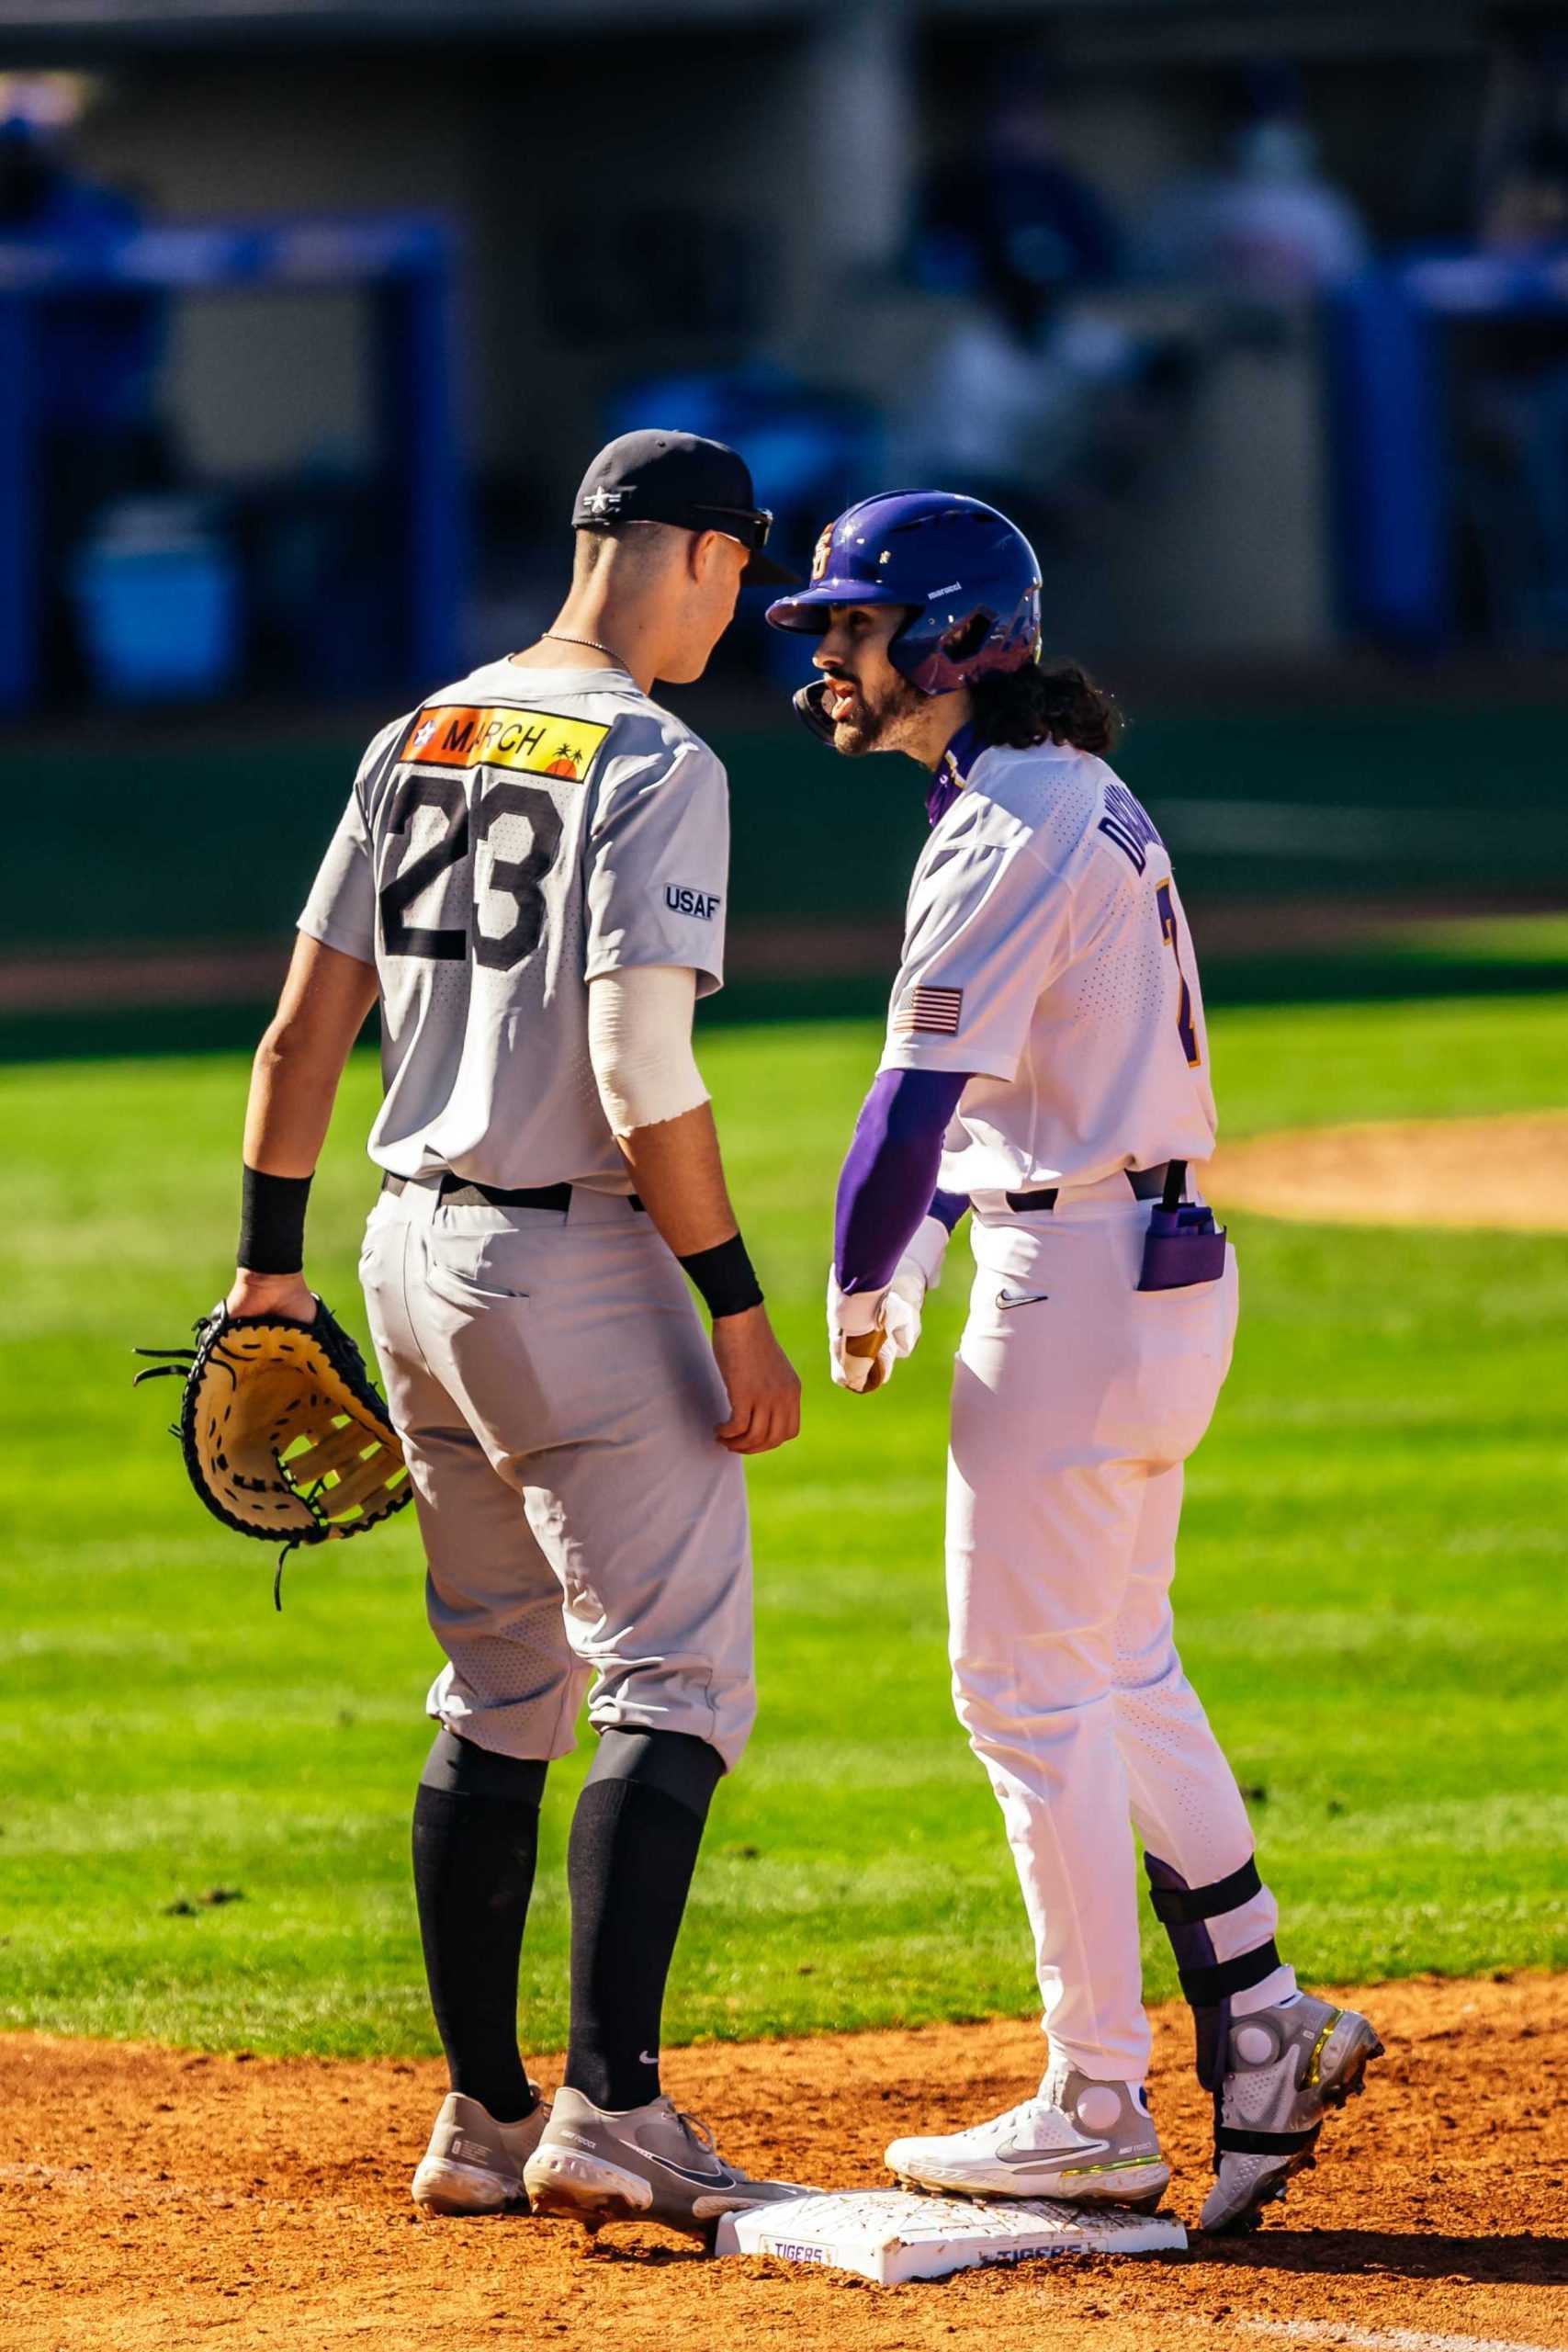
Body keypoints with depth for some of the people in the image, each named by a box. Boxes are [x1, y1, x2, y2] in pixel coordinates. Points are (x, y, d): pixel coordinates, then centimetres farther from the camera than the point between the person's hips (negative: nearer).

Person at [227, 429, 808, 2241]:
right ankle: (609, 2108, -18)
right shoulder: (655, 765, -13)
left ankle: (481, 2118, 17)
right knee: (674, 1681, -6)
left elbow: (304, 1025, 11)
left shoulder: (417, 743, 10)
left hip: (412, 1262, 8)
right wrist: (739, 1308, -16)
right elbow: (639, 1073, -20)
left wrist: (269, 1264, 17)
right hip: (577, 1272, -8)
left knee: (497, 1697, 16)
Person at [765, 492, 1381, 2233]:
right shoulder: (1084, 799, 15)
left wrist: (854, 1288, -7)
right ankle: (1260, 2024, 18)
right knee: (1119, 1671, 18)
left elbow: (918, 1097, -22)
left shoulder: (1004, 835, -17)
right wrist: (903, 1266, 13)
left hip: (1073, 1283, -10)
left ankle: (1098, 2112, 1)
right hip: (1168, 1260, 10)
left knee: (1029, 1690, -3)